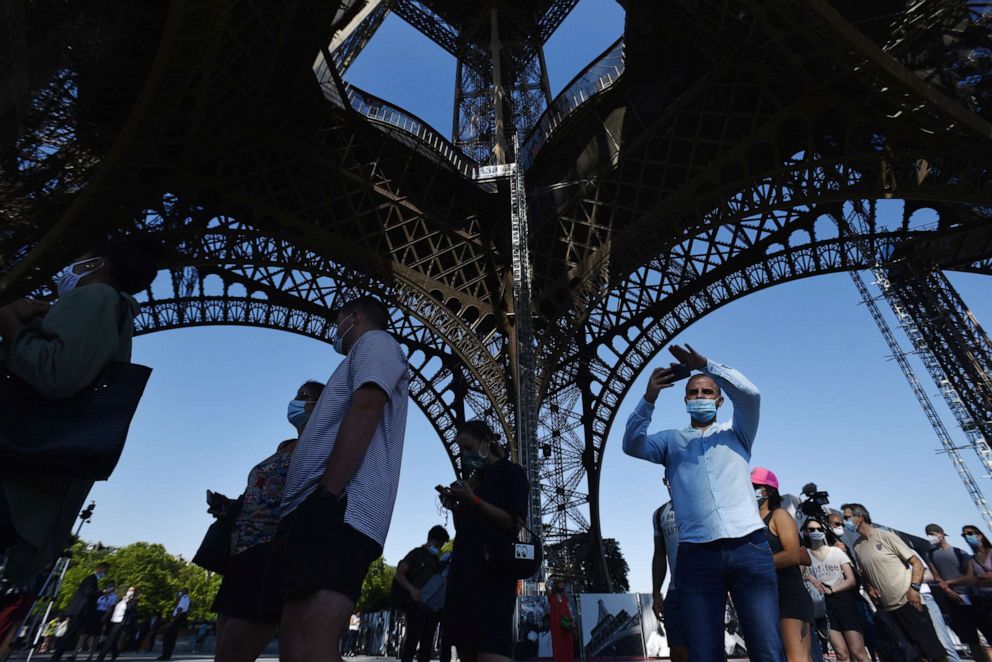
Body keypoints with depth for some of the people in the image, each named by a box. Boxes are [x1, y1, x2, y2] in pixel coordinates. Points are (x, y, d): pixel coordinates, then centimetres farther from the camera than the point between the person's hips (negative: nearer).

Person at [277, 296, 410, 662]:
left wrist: (328, 493, -21)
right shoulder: (365, 355, 33)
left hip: (337, 509, -11)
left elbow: (366, 408, -14)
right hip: (319, 510, 11)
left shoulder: (376, 341, 5)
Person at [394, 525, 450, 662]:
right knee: (412, 639, -12)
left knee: (427, 642, 6)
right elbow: (399, 574, -5)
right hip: (416, 604, -6)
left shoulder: (439, 559, 19)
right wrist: (412, 589, -21)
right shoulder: (418, 553, 3)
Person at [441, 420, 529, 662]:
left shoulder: (511, 472, 1)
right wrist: (455, 507, 4)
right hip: (464, 569, 8)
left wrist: (473, 500, -13)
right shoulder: (474, 479, 21)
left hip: (493, 570, -8)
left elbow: (515, 523, -10)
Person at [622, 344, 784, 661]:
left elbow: (749, 394, -1)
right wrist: (649, 398, -12)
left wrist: (706, 364, -8)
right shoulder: (672, 440, 18)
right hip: (697, 555, 0)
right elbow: (632, 445, -1)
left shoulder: (736, 433, 18)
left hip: (749, 548, 0)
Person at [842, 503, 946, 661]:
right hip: (887, 609, 5)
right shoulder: (857, 546, 8)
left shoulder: (885, 536, -7)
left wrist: (914, 588, -19)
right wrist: (869, 588, -1)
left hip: (908, 602, -5)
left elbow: (916, 562, -7)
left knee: (931, 647, -4)